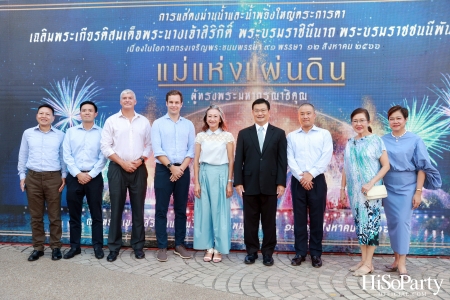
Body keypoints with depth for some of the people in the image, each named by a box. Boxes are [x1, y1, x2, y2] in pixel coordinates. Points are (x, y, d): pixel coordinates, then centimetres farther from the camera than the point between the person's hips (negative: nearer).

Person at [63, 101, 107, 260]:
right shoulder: (70, 132, 8)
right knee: (74, 214, 8)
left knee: (96, 214, 4)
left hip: (94, 177, -2)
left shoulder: (101, 133, 2)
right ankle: (74, 246, 19)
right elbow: (66, 155, 1)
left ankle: (98, 246, 14)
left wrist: (91, 174, -11)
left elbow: (103, 157, -3)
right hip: (74, 177, 2)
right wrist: (78, 174, -9)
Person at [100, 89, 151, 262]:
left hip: (139, 169, 2)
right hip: (117, 169, -1)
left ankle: (138, 246, 16)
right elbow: (105, 146, -3)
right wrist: (122, 162, -11)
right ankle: (114, 247, 12)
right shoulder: (111, 121, 3)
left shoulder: (144, 121, 9)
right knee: (116, 209, 3)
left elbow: (149, 145, 8)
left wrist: (140, 160, -8)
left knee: (138, 208, 6)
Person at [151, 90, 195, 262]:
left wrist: (181, 168, -9)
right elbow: (157, 150, -6)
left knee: (181, 210, 8)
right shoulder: (158, 124, 2)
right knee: (161, 210, 0)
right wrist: (171, 167, -13)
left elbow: (192, 150, 3)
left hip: (183, 171, 2)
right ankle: (162, 247, 9)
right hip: (163, 170, -2)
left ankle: (179, 245, 18)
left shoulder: (188, 125, 9)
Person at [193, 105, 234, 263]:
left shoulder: (227, 136, 1)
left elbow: (231, 161, 1)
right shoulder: (200, 136, 6)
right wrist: (196, 183, 0)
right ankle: (208, 247, 18)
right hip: (204, 175, 2)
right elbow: (196, 161, 6)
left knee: (220, 212, 3)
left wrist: (229, 183, -4)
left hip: (221, 175, -2)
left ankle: (218, 248, 14)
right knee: (204, 211, 6)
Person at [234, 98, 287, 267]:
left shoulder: (279, 133, 6)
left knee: (269, 221, 6)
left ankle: (268, 253, 18)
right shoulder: (244, 133, 8)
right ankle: (251, 251, 19)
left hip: (270, 184, -1)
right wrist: (238, 182, -4)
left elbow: (282, 160, 1)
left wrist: (281, 183, -6)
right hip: (249, 184, 1)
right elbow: (238, 160, 4)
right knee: (250, 220, 7)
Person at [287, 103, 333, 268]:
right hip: (298, 181, 1)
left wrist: (311, 174, -14)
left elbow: (326, 157, -6)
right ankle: (300, 252, 15)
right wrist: (302, 177, -12)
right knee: (299, 218, 6)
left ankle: (316, 253, 15)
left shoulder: (324, 134, 5)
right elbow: (290, 159, 0)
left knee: (317, 218, 4)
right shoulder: (291, 136, 9)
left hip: (317, 180, -1)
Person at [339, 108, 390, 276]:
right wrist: (343, 188, 10)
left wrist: (371, 183, -18)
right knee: (359, 224, 9)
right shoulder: (350, 143, 9)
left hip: (369, 190, -5)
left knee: (370, 223, -1)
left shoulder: (376, 140, -5)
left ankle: (368, 263, 7)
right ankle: (363, 260, 18)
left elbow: (386, 165, -8)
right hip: (354, 190, 5)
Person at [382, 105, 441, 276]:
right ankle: (396, 258, 18)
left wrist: (418, 191, -8)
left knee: (403, 222, -4)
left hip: (407, 188, -2)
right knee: (392, 223, 7)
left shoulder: (415, 140, -2)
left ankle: (401, 262, 3)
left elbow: (422, 167, -3)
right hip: (388, 188, 3)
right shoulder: (383, 140, 3)